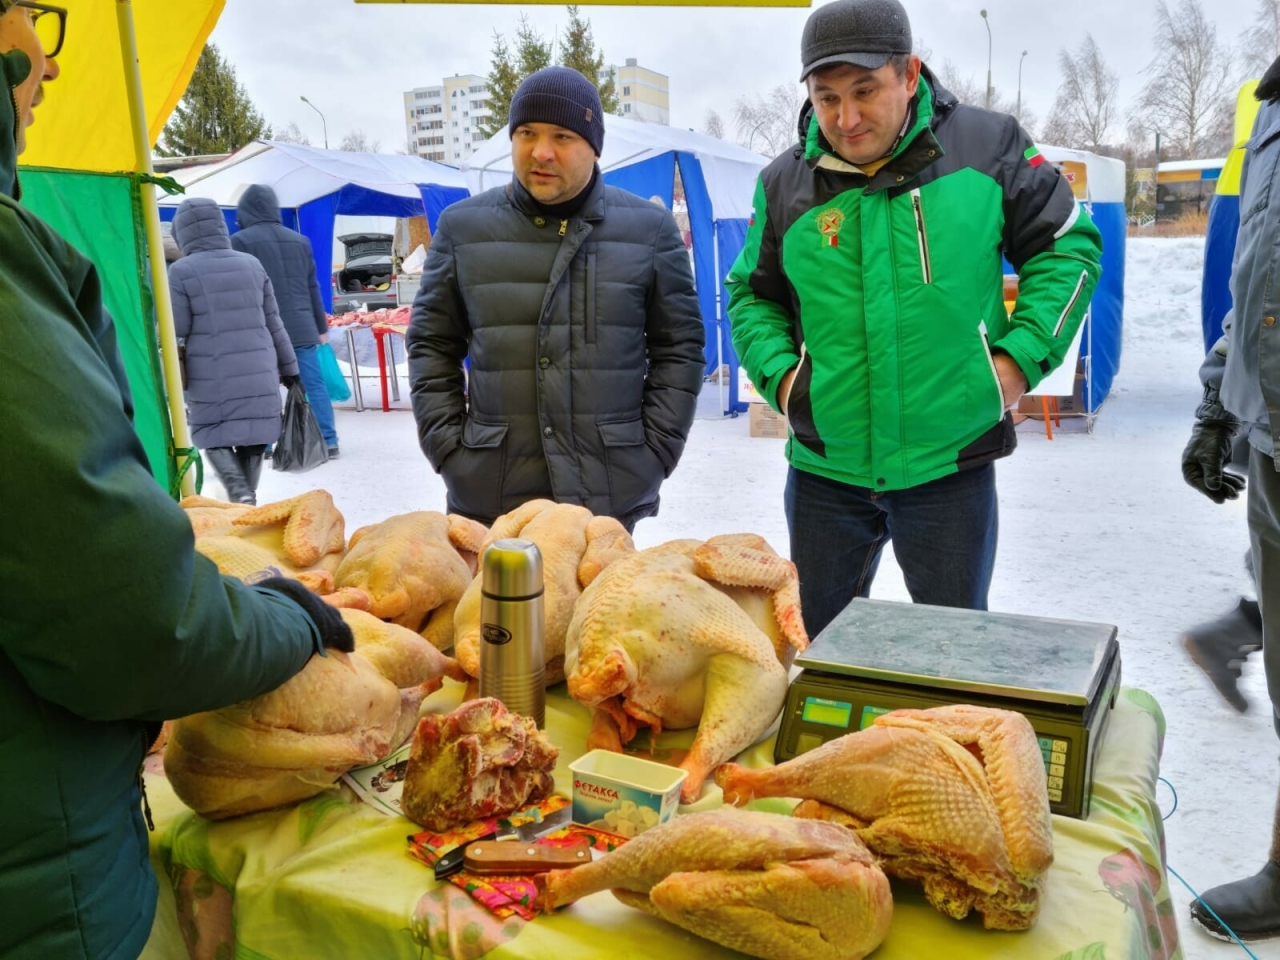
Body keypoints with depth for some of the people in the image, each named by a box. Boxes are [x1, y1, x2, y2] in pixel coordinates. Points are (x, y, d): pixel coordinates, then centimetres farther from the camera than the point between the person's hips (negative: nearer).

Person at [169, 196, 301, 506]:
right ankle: (248, 498, 18)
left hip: (211, 377, -3)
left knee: (212, 436, 8)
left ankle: (240, 495, -11)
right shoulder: (252, 264, 8)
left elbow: (175, 333, -6)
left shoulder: (180, 272, -4)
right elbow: (273, 323, 10)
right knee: (253, 437, 13)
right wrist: (289, 369, 17)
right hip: (259, 373, 4)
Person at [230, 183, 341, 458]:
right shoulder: (300, 240, 13)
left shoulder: (240, 241, -1)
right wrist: (321, 326, 20)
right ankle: (329, 442, 4)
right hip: (302, 327, 4)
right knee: (315, 385, 5)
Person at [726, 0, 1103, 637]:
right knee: (813, 643, 18)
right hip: (824, 466, 2)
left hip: (951, 462, -1)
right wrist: (778, 375, -4)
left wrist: (1022, 357, -6)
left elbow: (1067, 248, 5)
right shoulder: (784, 183, 0)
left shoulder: (987, 146, -5)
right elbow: (752, 295, 13)